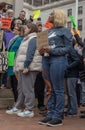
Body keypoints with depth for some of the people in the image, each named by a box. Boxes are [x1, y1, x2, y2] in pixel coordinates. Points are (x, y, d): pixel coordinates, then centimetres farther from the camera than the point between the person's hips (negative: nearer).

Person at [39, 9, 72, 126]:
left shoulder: (65, 31, 1)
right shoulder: (48, 31, 20)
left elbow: (68, 47, -6)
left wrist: (51, 51, -16)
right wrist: (42, 51, 1)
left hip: (58, 60, -7)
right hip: (46, 60, 7)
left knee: (58, 90, -4)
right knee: (50, 89, 8)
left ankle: (58, 117, 1)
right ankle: (51, 114, 14)